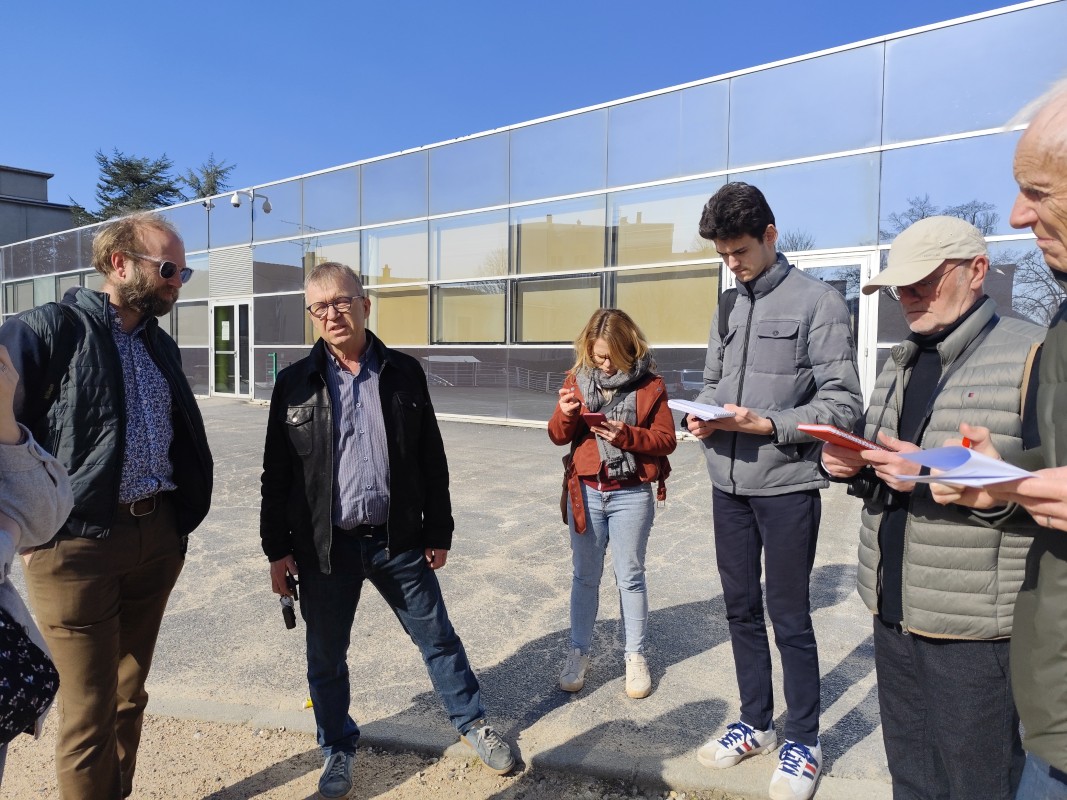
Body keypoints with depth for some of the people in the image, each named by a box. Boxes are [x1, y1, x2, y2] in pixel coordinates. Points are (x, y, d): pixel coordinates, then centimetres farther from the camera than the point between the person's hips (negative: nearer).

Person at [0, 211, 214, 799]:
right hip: (78, 543, -6)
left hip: (157, 538, 7)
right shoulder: (49, 330, -8)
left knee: (129, 694, 19)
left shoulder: (160, 344, 13)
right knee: (90, 711, 4)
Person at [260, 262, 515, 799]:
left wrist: (439, 532, 3)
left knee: (437, 638, 12)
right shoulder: (295, 383, -1)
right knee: (326, 656, 14)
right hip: (324, 547, 0)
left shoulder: (405, 373, 1)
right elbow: (276, 474, 2)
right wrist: (277, 548, 0)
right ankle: (338, 749, 38)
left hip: (399, 540, 0)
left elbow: (432, 460, 3)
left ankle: (472, 724, 35)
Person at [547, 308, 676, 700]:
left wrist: (627, 435, -21)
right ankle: (578, 651, 27)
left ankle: (635, 656, 25)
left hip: (631, 495, -2)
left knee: (630, 576, 10)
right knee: (585, 575, 13)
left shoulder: (649, 384, -5)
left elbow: (666, 440, -5)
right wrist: (566, 414, -18)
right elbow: (558, 436, 3)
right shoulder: (578, 378, 2)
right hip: (586, 491, 2)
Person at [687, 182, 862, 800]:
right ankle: (756, 724, 35)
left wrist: (766, 424, -21)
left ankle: (804, 743, 27)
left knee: (790, 619, 6)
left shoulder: (818, 301, -8)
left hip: (787, 487, -6)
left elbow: (842, 404, -12)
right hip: (729, 484, 6)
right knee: (742, 609, 16)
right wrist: (702, 416, -4)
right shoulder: (728, 306, 12)